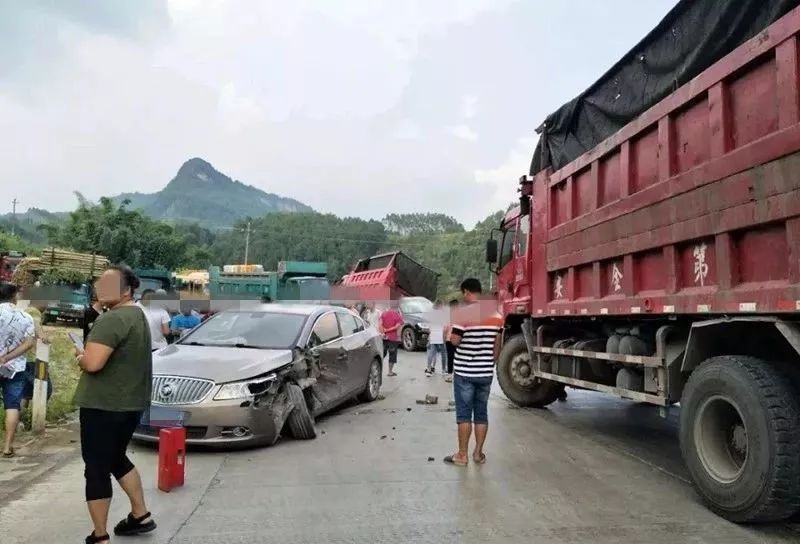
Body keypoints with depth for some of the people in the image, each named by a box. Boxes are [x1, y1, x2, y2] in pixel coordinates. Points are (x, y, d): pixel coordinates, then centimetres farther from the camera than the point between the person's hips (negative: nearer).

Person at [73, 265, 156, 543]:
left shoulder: (112, 319, -20)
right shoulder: (138, 316, 12)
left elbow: (93, 363, -28)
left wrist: (80, 356, -7)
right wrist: (88, 355, 11)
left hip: (104, 406, -10)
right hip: (131, 403, 10)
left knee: (96, 469, 2)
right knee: (117, 460, 23)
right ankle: (141, 515, 30)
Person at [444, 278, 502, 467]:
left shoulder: (463, 313, -14)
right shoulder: (496, 314, 4)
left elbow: (455, 341, -14)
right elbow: (497, 345, 9)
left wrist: (450, 332, 7)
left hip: (465, 372, -5)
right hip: (486, 372, 5)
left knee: (464, 414, 3)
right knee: (481, 414, 12)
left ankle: (462, 455, 9)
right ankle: (478, 453, 19)